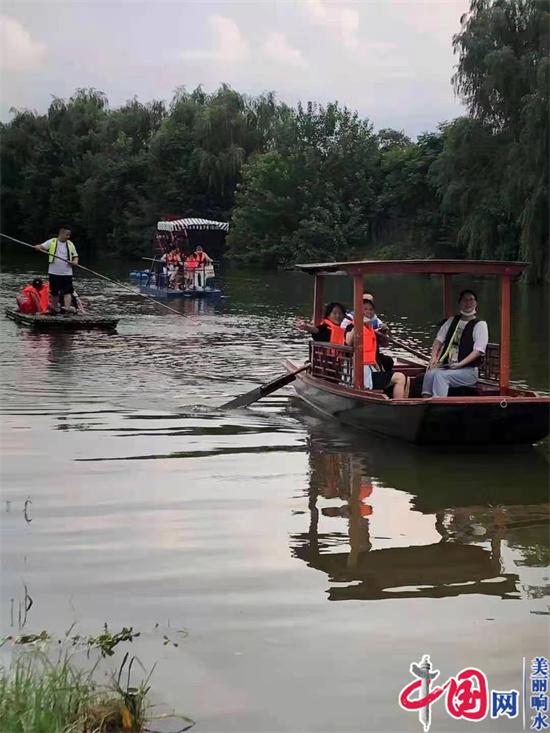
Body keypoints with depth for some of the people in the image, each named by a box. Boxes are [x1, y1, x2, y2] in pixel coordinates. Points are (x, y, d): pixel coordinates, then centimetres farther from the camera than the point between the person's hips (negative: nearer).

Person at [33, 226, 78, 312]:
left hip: (67, 273, 0)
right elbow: (42, 246, -6)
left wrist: (75, 261, -11)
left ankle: (67, 308, -20)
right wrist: (37, 247, -30)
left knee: (67, 291, -12)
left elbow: (75, 256, 11)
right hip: (54, 272, 0)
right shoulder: (52, 242, 1)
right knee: (54, 292, 9)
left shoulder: (70, 244, 6)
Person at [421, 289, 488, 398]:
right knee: (430, 373, -29)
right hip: (445, 366, 4)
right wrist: (433, 358, -3)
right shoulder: (452, 320, 18)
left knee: (440, 375, -33)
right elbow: (439, 340, 15)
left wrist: (460, 364, -19)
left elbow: (479, 351, -9)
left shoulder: (480, 324, 1)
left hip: (468, 370, -4)